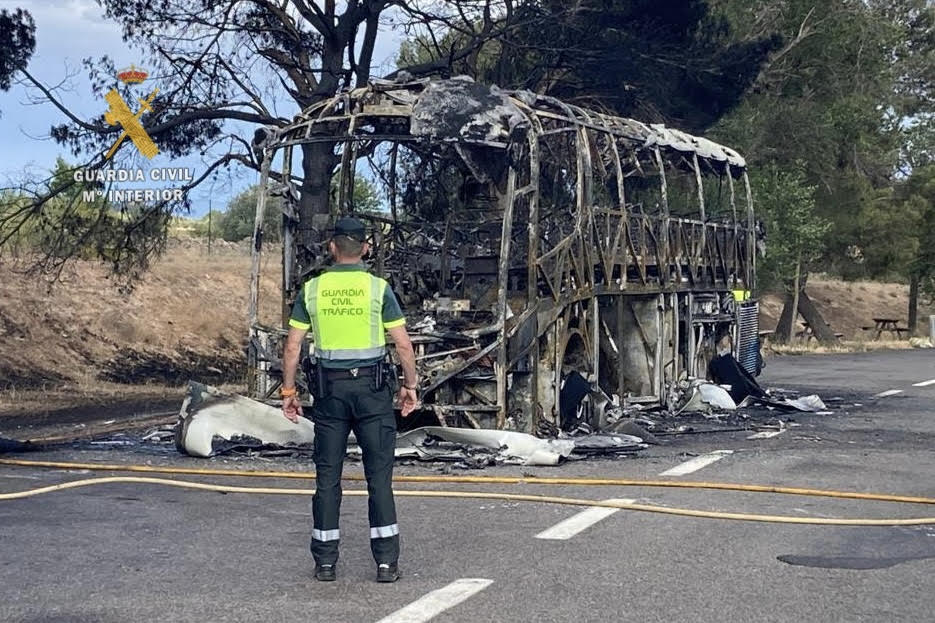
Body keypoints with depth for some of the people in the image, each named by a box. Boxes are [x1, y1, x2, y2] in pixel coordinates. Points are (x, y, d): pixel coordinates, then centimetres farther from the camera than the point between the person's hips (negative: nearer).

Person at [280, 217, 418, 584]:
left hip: (329, 389, 2)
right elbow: (403, 345, -5)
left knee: (327, 476, 8)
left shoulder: (312, 289, 1)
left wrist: (288, 391, 8)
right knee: (379, 475, 3)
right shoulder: (378, 288, -4)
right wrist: (410, 385, 7)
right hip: (371, 388, -1)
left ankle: (325, 562, 11)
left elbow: (292, 347, 1)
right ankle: (386, 562, 1)